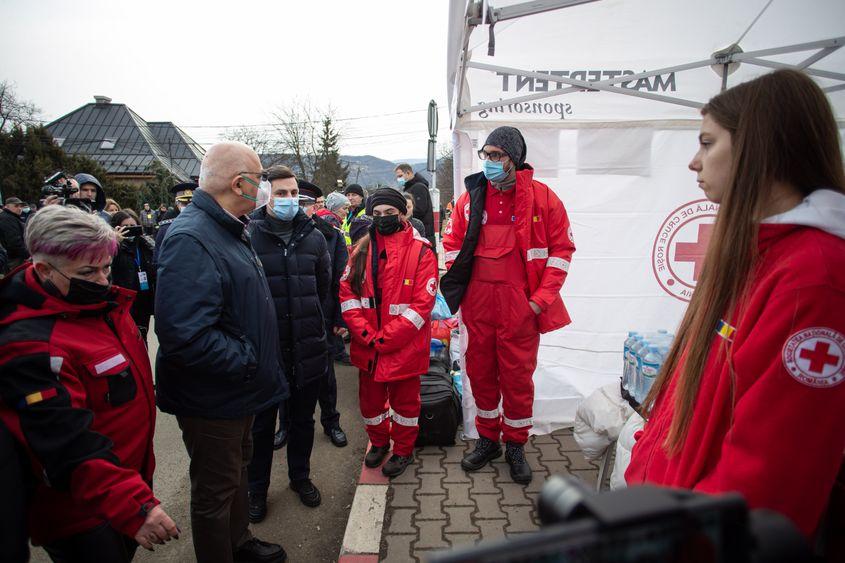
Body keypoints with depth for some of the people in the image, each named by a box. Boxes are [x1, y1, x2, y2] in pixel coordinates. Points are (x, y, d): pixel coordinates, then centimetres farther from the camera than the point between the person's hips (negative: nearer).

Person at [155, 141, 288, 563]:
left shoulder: (229, 231, 8)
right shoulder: (191, 240, -26)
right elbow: (185, 335, -35)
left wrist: (253, 362, 12)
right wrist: (247, 363, -24)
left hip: (238, 388, 10)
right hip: (212, 400, -10)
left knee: (236, 469, 27)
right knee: (214, 489, 11)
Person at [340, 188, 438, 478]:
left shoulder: (421, 251, -10)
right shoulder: (363, 249, 3)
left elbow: (422, 303, -15)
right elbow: (347, 292, -1)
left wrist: (385, 338, -17)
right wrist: (366, 334, -13)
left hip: (404, 345, -4)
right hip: (367, 345, 4)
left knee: (404, 399, 13)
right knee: (370, 397, 18)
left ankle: (403, 449, 36)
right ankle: (378, 442, 44)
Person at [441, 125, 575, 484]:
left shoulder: (543, 198, -4)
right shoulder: (471, 197, 5)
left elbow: (562, 249, -2)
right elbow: (452, 242, 14)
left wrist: (542, 298, -8)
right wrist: (458, 285, 4)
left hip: (520, 303, -3)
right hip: (478, 302, 3)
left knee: (518, 376, 7)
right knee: (480, 372, 13)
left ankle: (516, 446, 29)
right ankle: (487, 440, 34)